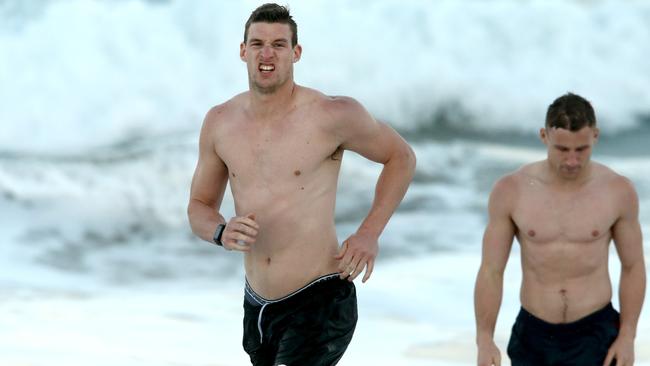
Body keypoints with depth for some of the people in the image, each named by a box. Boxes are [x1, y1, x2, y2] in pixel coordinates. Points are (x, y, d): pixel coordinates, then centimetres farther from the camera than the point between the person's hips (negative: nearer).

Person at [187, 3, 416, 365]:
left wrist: (369, 234, -8)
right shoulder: (220, 122, 1)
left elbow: (401, 156, 3)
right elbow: (199, 208, 11)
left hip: (321, 300, -6)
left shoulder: (333, 115, -13)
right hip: (257, 305, 6)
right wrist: (222, 232, -13)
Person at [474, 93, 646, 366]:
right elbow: (490, 272, -4)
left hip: (595, 336, -2)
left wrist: (627, 337, -5)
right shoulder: (510, 191, -8)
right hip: (533, 337, 2)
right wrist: (484, 341, -13)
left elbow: (633, 266, 4)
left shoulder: (618, 191, -7)